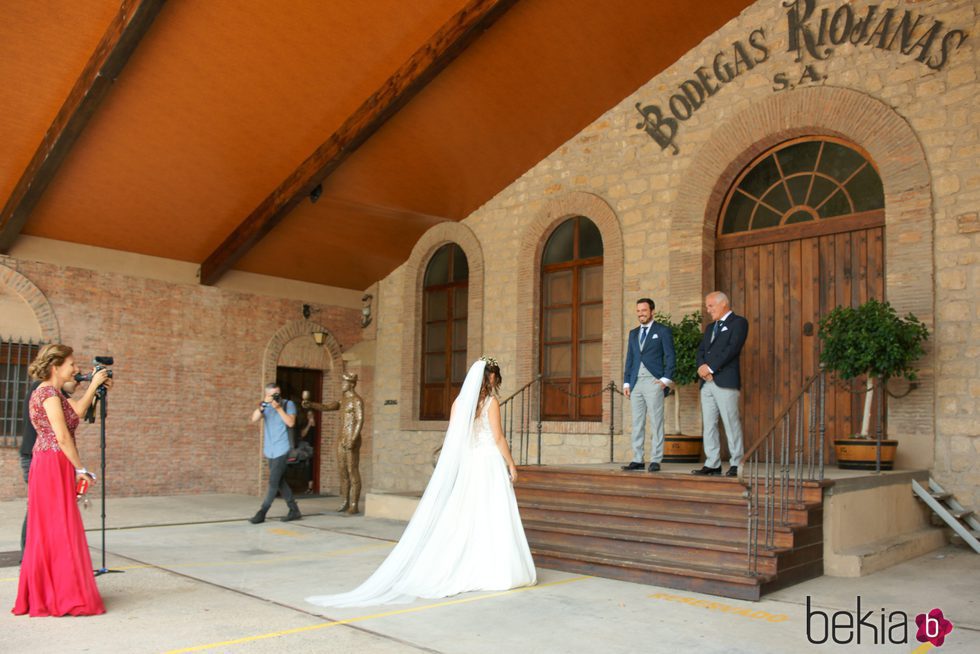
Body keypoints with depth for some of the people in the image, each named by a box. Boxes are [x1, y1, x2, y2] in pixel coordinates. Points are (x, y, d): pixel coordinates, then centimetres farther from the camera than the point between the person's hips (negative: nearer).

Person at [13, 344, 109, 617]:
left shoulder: (50, 392, 15)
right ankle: (64, 597, -1)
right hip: (54, 465, -10)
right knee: (59, 530, -6)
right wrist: (81, 468, -14)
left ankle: (41, 595, 22)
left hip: (48, 466, 10)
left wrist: (94, 386, 18)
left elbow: (76, 414, 19)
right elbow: (62, 436, -18)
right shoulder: (49, 393, -14)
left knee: (47, 531, 14)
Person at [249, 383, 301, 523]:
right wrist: (263, 404, -20)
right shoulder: (266, 406, 9)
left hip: (281, 450, -6)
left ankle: (261, 513, -1)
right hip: (270, 451, 6)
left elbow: (291, 423, -15)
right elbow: (254, 419, -7)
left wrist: (278, 408, -18)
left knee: (273, 482, -7)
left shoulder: (288, 404, -3)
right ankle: (294, 510, 18)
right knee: (280, 482, 9)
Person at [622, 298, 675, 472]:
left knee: (656, 423, -4)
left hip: (654, 382, -5)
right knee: (637, 423, 5)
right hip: (636, 383, 5)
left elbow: (670, 357, -1)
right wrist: (626, 382, 10)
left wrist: (666, 379, -10)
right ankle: (637, 460, 8)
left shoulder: (663, 331, 3)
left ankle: (656, 460, -1)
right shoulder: (633, 334, 19)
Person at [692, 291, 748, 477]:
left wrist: (710, 368, -13)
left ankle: (736, 464, -1)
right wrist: (702, 368, -5)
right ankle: (712, 464, 9)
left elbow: (732, 349, -12)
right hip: (707, 382, 7)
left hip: (726, 381, -7)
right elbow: (701, 351, 15)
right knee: (708, 424, 5)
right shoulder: (710, 327, 24)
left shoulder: (738, 322, 0)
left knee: (731, 423, -6)